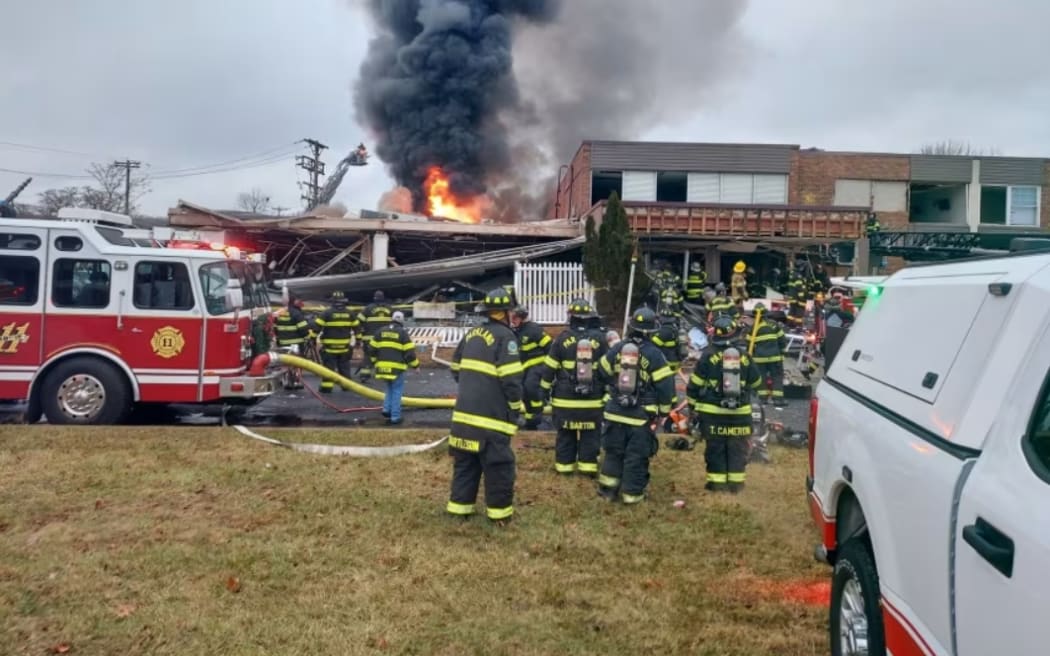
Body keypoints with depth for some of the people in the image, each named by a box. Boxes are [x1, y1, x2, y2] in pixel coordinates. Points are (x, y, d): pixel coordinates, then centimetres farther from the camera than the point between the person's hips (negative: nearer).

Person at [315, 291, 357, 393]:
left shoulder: (327, 313, -8)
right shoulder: (349, 313, 4)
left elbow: (317, 326, -11)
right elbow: (356, 327, 11)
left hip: (330, 346, -4)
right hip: (345, 346, 4)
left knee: (329, 366, 0)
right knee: (344, 366, 15)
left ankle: (327, 387, -3)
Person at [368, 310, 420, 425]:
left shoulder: (381, 331, 9)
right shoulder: (402, 333, -4)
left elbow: (372, 349, 11)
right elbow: (409, 352, -6)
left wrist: (376, 360, 27)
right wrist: (415, 365, 6)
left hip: (383, 366, 4)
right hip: (397, 367, -4)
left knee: (390, 388, 24)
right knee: (397, 391, 3)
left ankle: (387, 409, 13)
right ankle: (395, 417, 2)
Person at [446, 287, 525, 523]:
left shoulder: (471, 334, 12)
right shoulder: (505, 336, -11)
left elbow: (456, 369, 20)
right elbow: (511, 379, -16)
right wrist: (516, 407, -3)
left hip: (464, 411, 7)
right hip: (491, 415, -7)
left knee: (465, 461, 16)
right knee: (499, 465, 4)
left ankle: (459, 505, 21)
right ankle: (499, 511, 11)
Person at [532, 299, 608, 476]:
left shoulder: (563, 338, -6)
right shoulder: (599, 338, -1)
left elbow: (549, 367, -2)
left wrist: (543, 388, 9)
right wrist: (609, 390, 17)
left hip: (565, 399, -1)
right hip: (593, 399, 1)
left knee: (566, 434, 10)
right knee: (590, 434, 9)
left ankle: (564, 465, 14)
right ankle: (588, 466, 9)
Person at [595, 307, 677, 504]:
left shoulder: (617, 349, 1)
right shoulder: (654, 354, -12)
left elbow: (602, 373, 11)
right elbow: (666, 384, -12)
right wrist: (664, 409, 1)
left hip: (615, 412, 4)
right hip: (642, 416, -4)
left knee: (613, 451, 17)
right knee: (636, 456, 5)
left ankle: (608, 488, 20)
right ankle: (632, 493, 10)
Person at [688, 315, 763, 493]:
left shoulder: (708, 356, -6)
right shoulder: (744, 356, 0)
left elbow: (695, 384, -3)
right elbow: (756, 382, 14)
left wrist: (693, 405, 9)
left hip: (713, 412, -2)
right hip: (740, 412, 2)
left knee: (715, 448, 6)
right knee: (737, 448, 11)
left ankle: (717, 482, 7)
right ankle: (736, 482, 14)